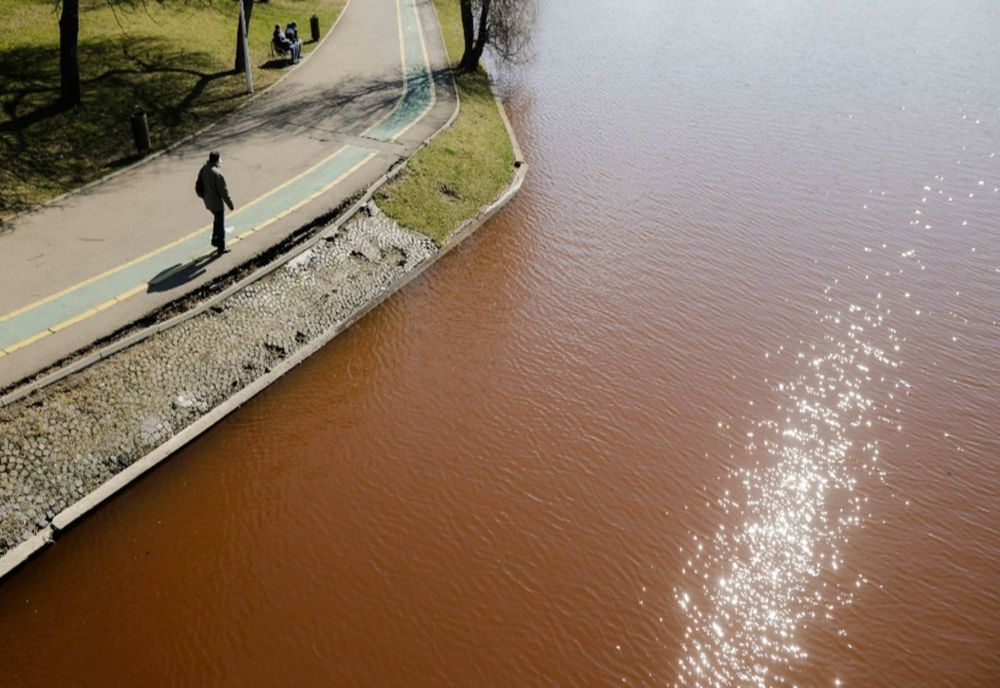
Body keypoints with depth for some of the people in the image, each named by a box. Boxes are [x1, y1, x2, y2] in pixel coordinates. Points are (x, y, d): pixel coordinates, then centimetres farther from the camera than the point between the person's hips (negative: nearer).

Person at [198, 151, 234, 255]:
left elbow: (199, 183, 9)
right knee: (220, 224, 6)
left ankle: (215, 239, 35)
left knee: (218, 219, 28)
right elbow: (223, 191, -23)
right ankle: (221, 248, 16)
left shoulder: (204, 168, -3)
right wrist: (230, 203, -12)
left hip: (207, 201, 8)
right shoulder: (217, 173, -28)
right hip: (216, 202, -8)